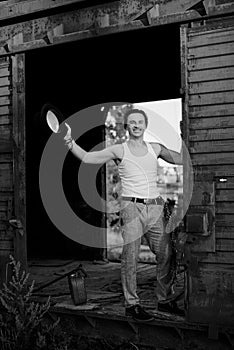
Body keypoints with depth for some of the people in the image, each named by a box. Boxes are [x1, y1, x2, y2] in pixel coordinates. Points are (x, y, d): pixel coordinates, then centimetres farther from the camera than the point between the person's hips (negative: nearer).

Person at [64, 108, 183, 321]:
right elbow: (86, 157, -1)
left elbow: (181, 159, 19)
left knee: (166, 255, 5)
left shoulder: (155, 149, 13)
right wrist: (69, 141, -14)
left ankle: (165, 300, 21)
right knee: (130, 257, -5)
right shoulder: (119, 150, 3)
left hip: (155, 207, 4)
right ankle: (132, 304, 6)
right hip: (132, 207, -4)